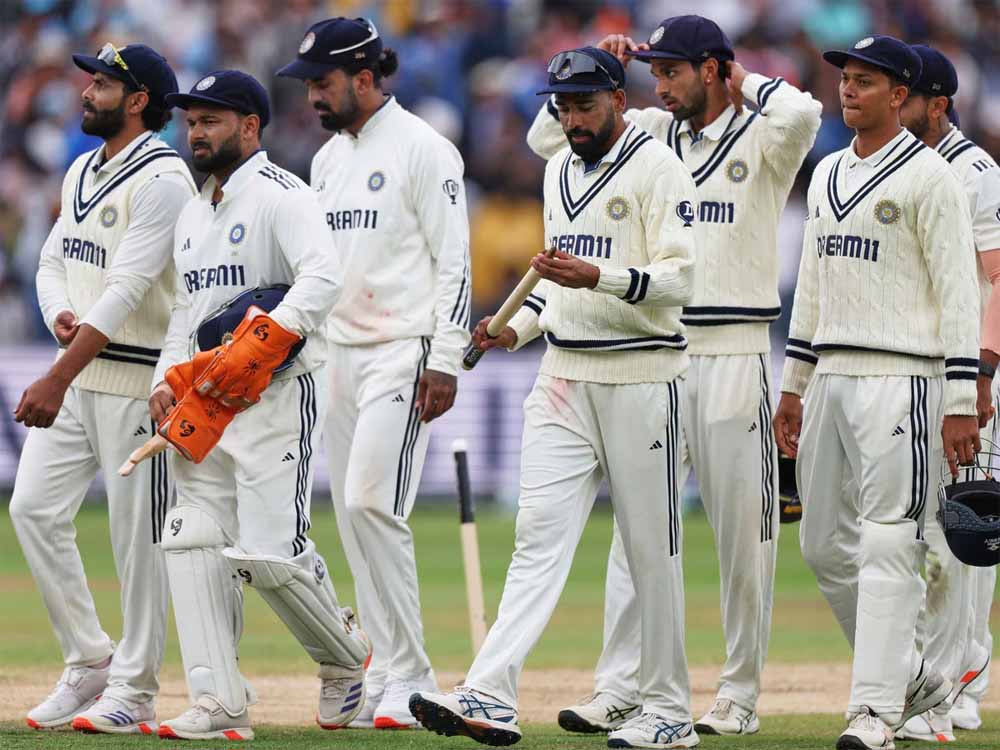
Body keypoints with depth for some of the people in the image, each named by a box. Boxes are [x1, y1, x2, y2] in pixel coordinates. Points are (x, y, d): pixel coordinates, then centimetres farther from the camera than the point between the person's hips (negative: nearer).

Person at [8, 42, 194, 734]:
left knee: (138, 535, -3)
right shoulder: (82, 172, 15)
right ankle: (90, 663, 11)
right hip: (76, 373, 8)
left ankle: (133, 694, 3)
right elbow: (53, 260, 20)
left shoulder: (162, 179, -14)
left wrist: (57, 380, -27)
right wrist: (60, 314, -6)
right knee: (34, 507, 1)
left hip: (138, 376, -8)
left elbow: (128, 289, -21)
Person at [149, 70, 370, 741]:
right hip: (206, 404, 8)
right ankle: (219, 706, -6)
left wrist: (251, 350, -30)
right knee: (194, 545, -4)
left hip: (280, 391, -8)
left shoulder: (281, 195, -8)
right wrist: (168, 379, 8)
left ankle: (346, 655, 12)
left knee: (268, 552, -14)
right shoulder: (194, 212, 19)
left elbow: (324, 277, -24)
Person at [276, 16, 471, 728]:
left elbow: (455, 261, -12)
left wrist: (444, 362, -17)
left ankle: (411, 678, -12)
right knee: (354, 515, 6)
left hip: (403, 351, -8)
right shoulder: (330, 157, 16)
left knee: (372, 503, -17)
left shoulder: (422, 150, -9)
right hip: (340, 351, 8)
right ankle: (386, 678, 10)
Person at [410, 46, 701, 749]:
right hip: (564, 375, 6)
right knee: (539, 533, -6)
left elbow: (679, 280, -16)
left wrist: (597, 276, -29)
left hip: (640, 377, -6)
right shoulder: (559, 170, 16)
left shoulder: (657, 168, -8)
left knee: (652, 548, 1)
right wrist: (517, 326, 10)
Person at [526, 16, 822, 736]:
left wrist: (746, 82, -6)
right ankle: (619, 692, 0)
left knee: (744, 537, 1)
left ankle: (740, 697, 9)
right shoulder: (652, 133, 12)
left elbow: (804, 114, -26)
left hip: (736, 358, -5)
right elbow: (549, 137, 14)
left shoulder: (761, 140, -3)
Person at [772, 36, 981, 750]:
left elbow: (960, 291, -11)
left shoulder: (930, 176, -7)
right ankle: (913, 677, 23)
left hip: (900, 380, -8)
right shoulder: (828, 175, 17)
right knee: (824, 543, 10)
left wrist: (962, 403, -16)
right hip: (830, 377, 8)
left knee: (888, 544, -10)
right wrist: (794, 385, 20)